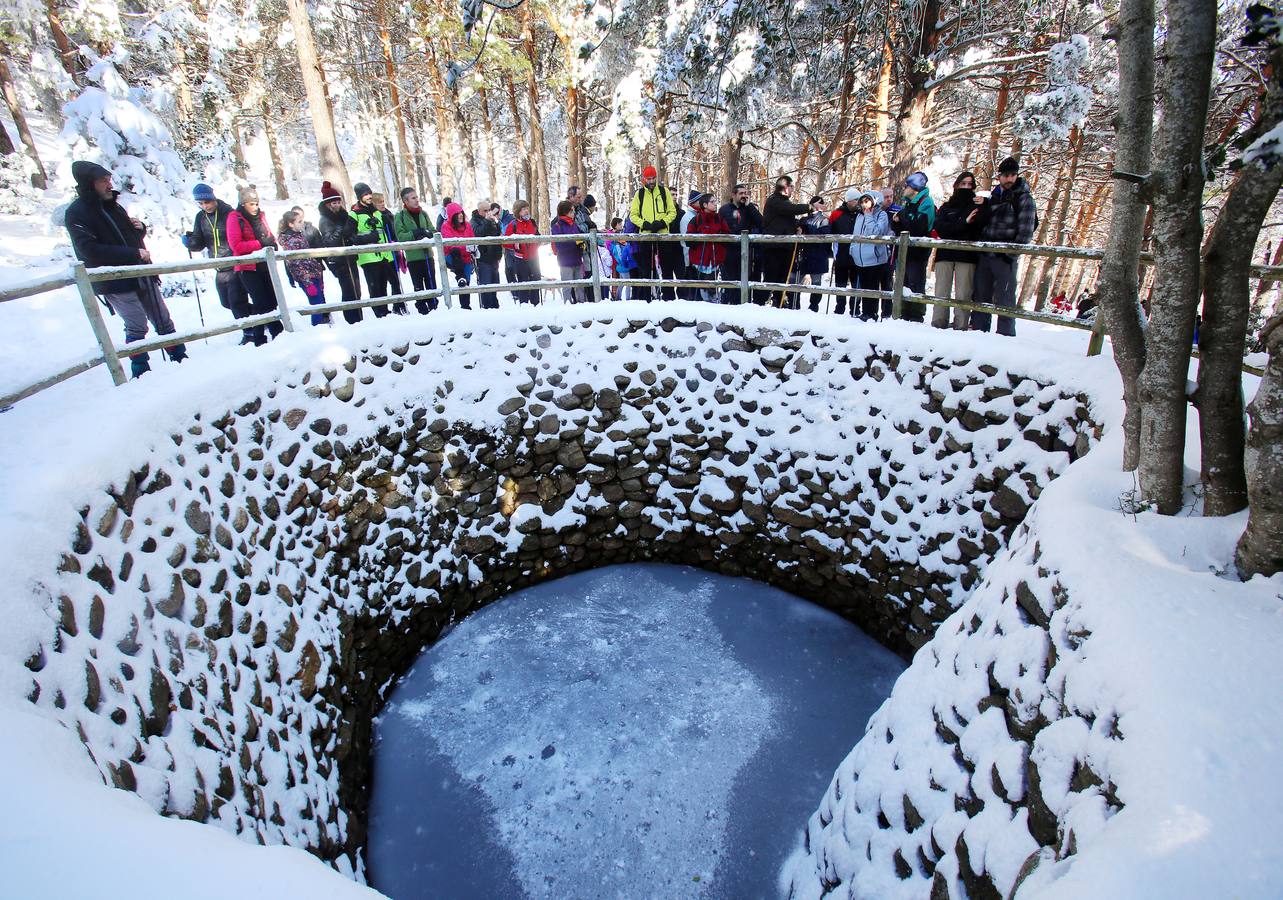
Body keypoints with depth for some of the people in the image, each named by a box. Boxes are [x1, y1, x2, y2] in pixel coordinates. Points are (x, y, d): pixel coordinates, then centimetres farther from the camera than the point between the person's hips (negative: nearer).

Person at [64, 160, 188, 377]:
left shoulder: (113, 206, 13)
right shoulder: (76, 214, -8)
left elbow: (133, 238, 23)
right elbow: (91, 251, -18)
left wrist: (140, 228, 0)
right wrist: (135, 253, -21)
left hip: (141, 275, 6)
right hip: (115, 283, -6)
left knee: (163, 320, 8)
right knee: (137, 326, -9)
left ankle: (179, 355, 16)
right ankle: (140, 369, 1)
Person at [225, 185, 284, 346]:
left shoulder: (260, 216, 8)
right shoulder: (235, 218, -8)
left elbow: (269, 235, 20)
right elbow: (236, 245, -15)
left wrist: (271, 241, -3)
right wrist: (260, 243, -20)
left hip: (265, 265, 5)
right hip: (248, 268, -5)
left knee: (272, 299, 10)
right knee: (260, 302, -7)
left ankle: (277, 331, 22)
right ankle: (259, 339, 2)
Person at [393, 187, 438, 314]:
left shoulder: (423, 213, 9)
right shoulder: (399, 216, -2)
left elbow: (432, 231, 9)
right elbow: (400, 236, -10)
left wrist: (426, 232, -13)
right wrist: (415, 233, -22)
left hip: (427, 254, 3)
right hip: (413, 257, -3)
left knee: (431, 283, 8)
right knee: (419, 286, 4)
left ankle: (434, 307, 18)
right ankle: (422, 310, 11)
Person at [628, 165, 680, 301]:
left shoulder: (664, 191, 7)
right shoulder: (639, 193, 7)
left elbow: (672, 211, 5)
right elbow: (633, 215, 5)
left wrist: (663, 222, -12)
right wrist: (645, 224, -12)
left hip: (663, 233, 0)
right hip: (645, 235, 0)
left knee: (667, 267, 3)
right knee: (645, 268, 3)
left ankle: (669, 297, 10)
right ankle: (644, 297, 10)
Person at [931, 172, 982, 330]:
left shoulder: (976, 206, 14)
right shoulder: (946, 207, 17)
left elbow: (981, 228, 3)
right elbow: (939, 227, -2)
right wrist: (963, 223, -10)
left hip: (967, 255, -1)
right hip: (945, 253, 1)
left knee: (963, 295, -7)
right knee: (941, 293, -5)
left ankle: (960, 327, -9)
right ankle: (938, 325, -5)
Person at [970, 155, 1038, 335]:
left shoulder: (1024, 199, 0)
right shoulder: (994, 197, 17)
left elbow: (1026, 232, -7)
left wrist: (1011, 253, -15)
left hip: (1005, 257, -6)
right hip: (985, 254, 6)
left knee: (1004, 299, -5)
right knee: (980, 296, 9)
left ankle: (1006, 334, 0)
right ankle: (978, 330, 17)